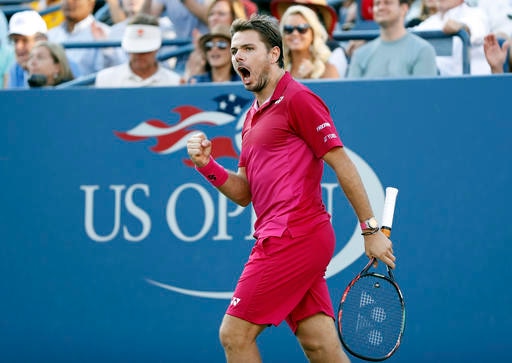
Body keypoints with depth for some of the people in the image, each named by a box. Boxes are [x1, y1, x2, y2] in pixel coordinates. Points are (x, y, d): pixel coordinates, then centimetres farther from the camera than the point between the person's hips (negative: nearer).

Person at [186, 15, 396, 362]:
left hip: (293, 236, -8)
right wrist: (207, 164, 4)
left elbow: (342, 163, -9)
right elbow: (244, 192, 21)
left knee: (235, 334, -6)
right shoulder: (253, 115, 22)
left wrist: (371, 229, -11)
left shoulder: (297, 98, -6)